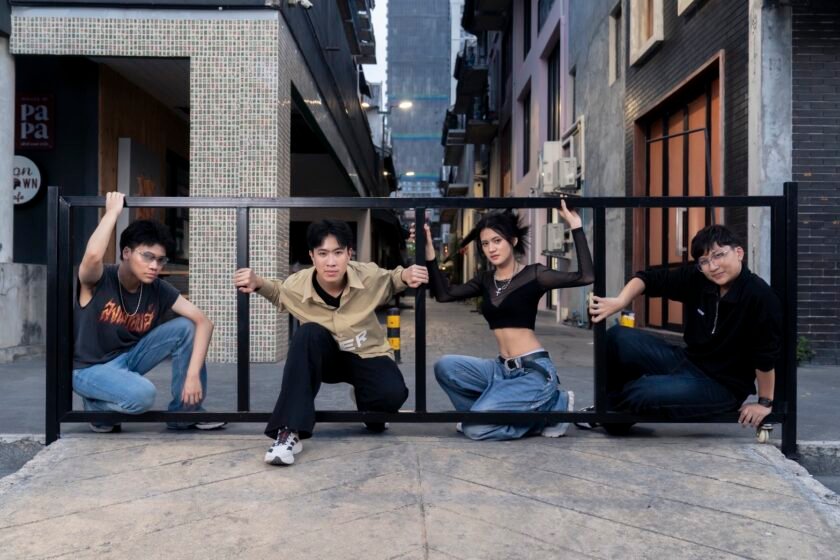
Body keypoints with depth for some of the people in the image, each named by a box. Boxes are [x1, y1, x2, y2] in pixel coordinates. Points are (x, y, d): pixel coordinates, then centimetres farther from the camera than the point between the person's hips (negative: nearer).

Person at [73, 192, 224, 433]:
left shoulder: (159, 290, -9)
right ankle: (97, 405, 1)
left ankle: (185, 411, -2)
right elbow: (93, 255, -46)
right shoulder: (98, 281, -21)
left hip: (128, 357, 5)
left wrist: (193, 373, -26)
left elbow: (204, 322, -15)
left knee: (186, 327, -14)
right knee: (142, 394, -35)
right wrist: (113, 210, -34)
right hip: (90, 368, -5)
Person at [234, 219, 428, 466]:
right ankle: (290, 431, -33)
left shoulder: (369, 276, -22)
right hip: (326, 358, 0)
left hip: (367, 355, 0)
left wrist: (406, 275, -21)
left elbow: (390, 281, 3)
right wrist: (258, 283, -18)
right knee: (307, 334, -35)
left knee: (392, 393, -31)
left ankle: (367, 404, 13)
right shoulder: (297, 285, -20)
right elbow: (277, 291, 5)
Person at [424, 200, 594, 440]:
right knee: (445, 367, -14)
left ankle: (552, 405, 2)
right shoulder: (485, 280, 11)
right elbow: (443, 294, 4)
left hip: (534, 371, -6)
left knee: (475, 429, -17)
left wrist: (575, 227, -19)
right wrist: (429, 251, -3)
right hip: (502, 369, 6)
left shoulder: (533, 274, -5)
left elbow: (586, 276, -16)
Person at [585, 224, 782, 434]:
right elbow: (649, 278, -2)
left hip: (723, 386, -6)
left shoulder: (761, 297, -25)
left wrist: (765, 403, -10)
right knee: (618, 338, -10)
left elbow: (767, 354, -19)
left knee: (643, 392, -27)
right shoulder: (696, 277, -8)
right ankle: (613, 403, 12)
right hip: (687, 362, 6)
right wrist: (619, 302, -21)